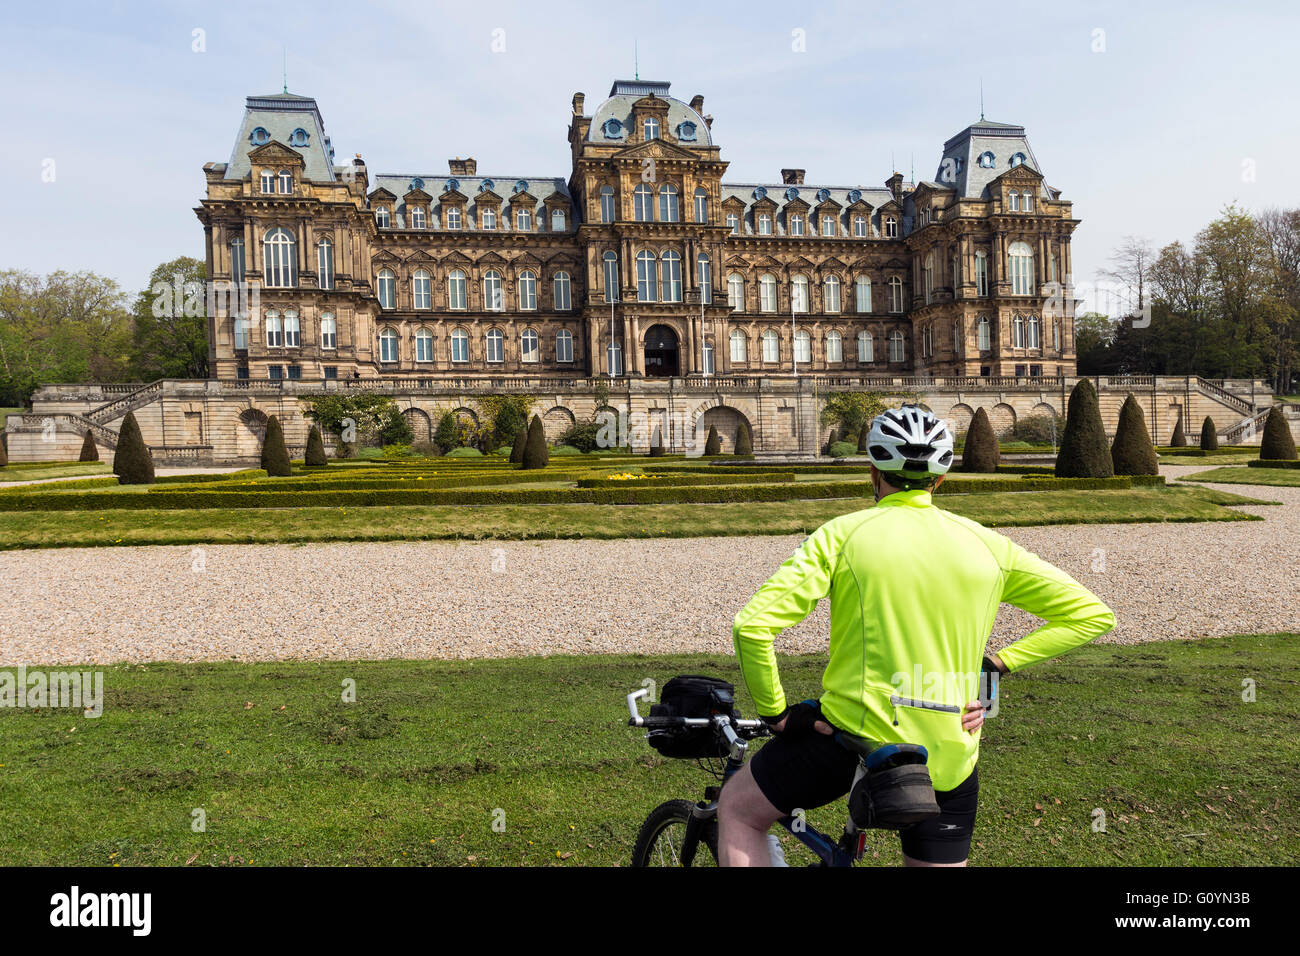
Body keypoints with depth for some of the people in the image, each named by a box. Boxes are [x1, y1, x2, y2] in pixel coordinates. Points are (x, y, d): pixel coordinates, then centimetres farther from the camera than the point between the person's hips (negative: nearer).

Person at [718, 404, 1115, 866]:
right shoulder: (986, 544, 2)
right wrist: (998, 661, 8)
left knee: (736, 811, 18)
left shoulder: (842, 533, -7)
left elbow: (752, 625, -15)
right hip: (949, 760, 4)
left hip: (854, 739, -3)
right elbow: (1092, 614, 8)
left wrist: (775, 712, -2)